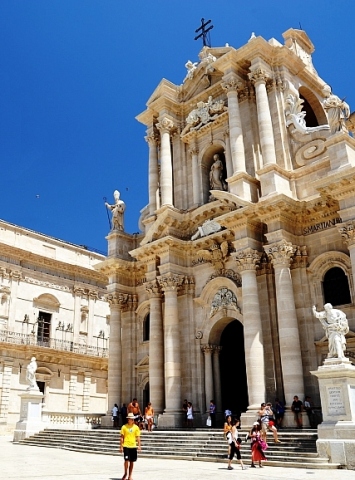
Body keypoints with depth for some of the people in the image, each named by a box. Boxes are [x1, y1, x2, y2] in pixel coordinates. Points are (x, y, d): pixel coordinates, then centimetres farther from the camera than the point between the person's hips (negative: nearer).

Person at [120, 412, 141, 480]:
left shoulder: (136, 427, 5)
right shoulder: (124, 427, -1)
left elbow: (138, 437, 6)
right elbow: (122, 437, 1)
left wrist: (139, 445, -4)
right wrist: (121, 447, -2)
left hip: (133, 446, 2)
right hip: (126, 446, -2)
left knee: (132, 461, 6)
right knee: (127, 460, -11)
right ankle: (125, 473, 12)